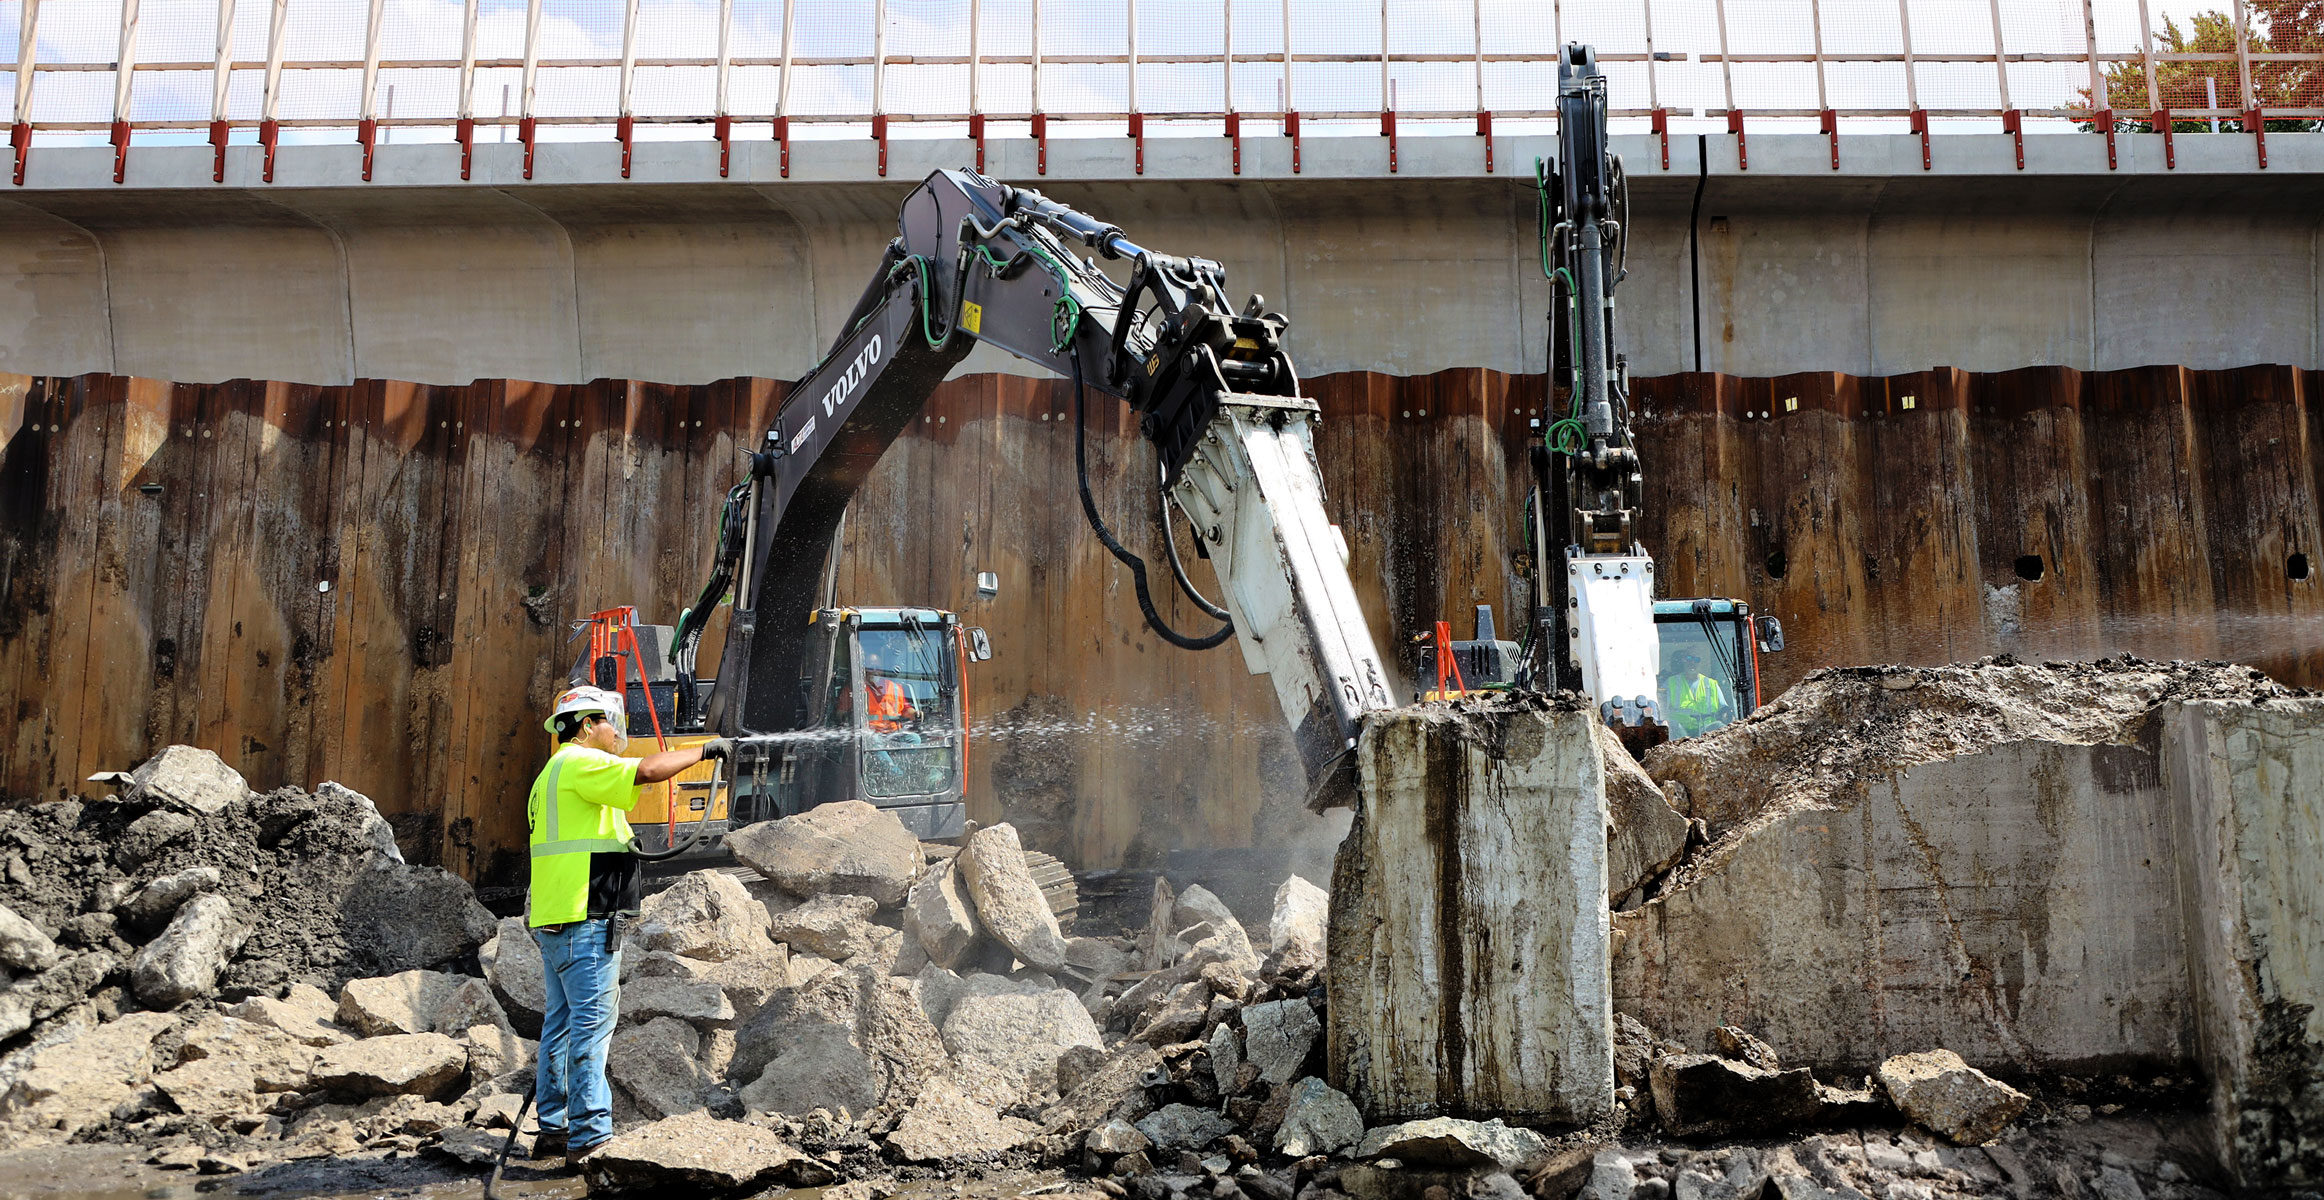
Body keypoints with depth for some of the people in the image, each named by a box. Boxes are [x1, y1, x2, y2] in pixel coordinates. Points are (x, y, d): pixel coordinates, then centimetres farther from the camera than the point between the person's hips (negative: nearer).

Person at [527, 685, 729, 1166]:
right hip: (584, 919, -10)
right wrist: (706, 749, -9)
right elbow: (648, 771, -21)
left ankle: (553, 1128, 17)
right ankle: (589, 1136, -11)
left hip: (554, 919, 10)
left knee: (561, 1023, 12)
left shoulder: (554, 774, 24)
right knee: (591, 1024, -10)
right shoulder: (580, 763, -9)